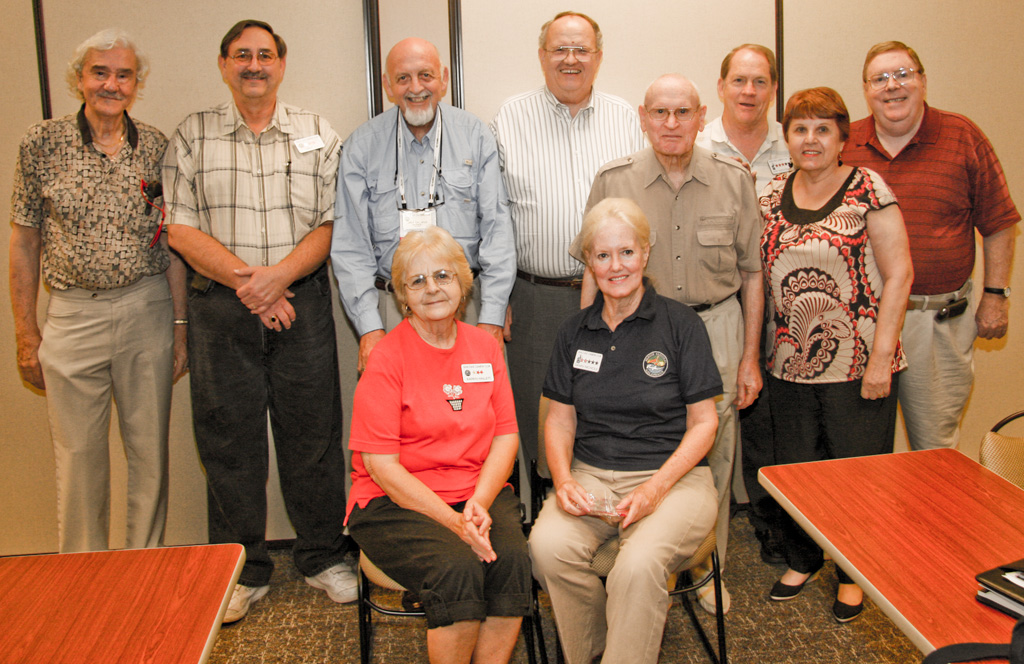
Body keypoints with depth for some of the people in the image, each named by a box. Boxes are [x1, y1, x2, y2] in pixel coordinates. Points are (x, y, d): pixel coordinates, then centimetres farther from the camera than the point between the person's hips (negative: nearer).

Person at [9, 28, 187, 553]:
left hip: (147, 312, 1)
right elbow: (24, 240, 3)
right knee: (79, 456, 6)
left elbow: (172, 242, 6)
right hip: (72, 315, -1)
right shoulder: (42, 144, 0)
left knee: (150, 451, 8)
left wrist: (180, 325, 3)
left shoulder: (156, 146, 3)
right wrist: (25, 333, 1)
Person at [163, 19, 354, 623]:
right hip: (220, 307, 0)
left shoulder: (318, 135, 9)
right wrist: (243, 279, -12)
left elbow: (332, 223, 0)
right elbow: (180, 227, 0)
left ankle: (323, 556, 21)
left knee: (313, 432, 4)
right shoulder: (193, 135, 8)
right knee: (229, 437, 6)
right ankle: (243, 570, 20)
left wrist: (279, 275, -14)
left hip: (302, 302, 0)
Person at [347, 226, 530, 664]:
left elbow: (506, 436, 7)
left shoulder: (485, 347, 10)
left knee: (512, 558, -25)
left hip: (479, 492, 4)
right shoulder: (387, 358, -6)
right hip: (395, 503, -4)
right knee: (458, 567, -30)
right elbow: (379, 462, -10)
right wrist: (453, 521, -18)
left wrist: (479, 504, -10)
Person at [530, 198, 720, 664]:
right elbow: (560, 419, 13)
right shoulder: (575, 333, 12)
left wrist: (656, 488, -13)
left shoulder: (681, 325, 1)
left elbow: (703, 422, 0)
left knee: (639, 563, -33)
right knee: (547, 546, -26)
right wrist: (563, 479, -7)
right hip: (591, 476, 3)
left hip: (673, 475, -3)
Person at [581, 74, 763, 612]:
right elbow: (594, 274, 3)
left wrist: (750, 357, 5)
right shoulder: (613, 182, -2)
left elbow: (751, 274, 7)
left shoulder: (734, 181, 1)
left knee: (713, 457, 9)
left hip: (716, 327, 1)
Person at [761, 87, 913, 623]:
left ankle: (854, 574, 28)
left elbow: (898, 275, -9)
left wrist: (880, 357, -14)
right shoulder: (772, 197, 7)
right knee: (794, 468, 13)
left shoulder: (868, 190, -6)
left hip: (858, 365, -4)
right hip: (790, 363, 4)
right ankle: (802, 559, 35)